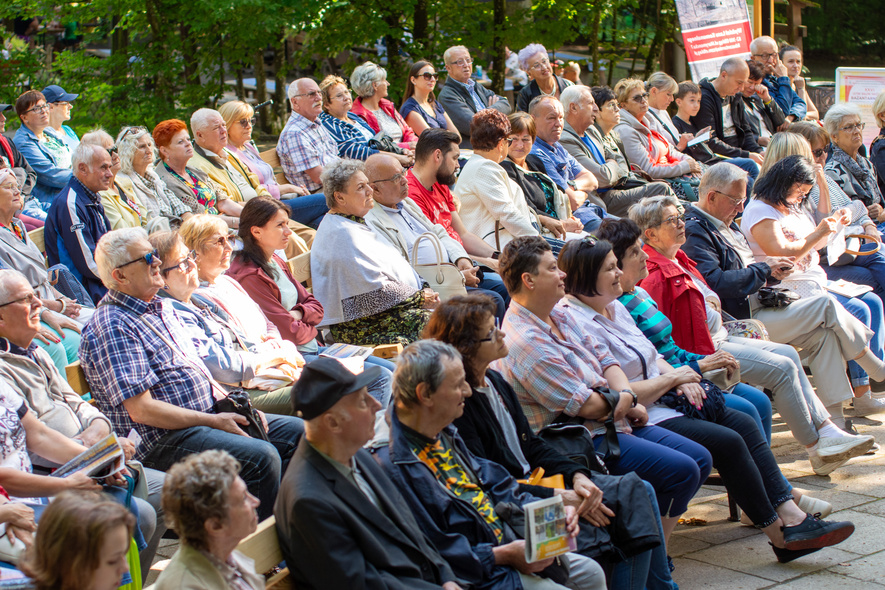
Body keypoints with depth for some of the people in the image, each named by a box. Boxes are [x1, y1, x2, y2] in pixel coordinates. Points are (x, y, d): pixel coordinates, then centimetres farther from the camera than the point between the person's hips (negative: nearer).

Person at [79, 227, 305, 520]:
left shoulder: (162, 309, 16)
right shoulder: (112, 327, -15)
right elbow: (141, 409, -21)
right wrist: (214, 421, -18)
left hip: (209, 415, 10)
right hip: (164, 438, -10)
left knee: (295, 430, 6)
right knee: (261, 457, -27)